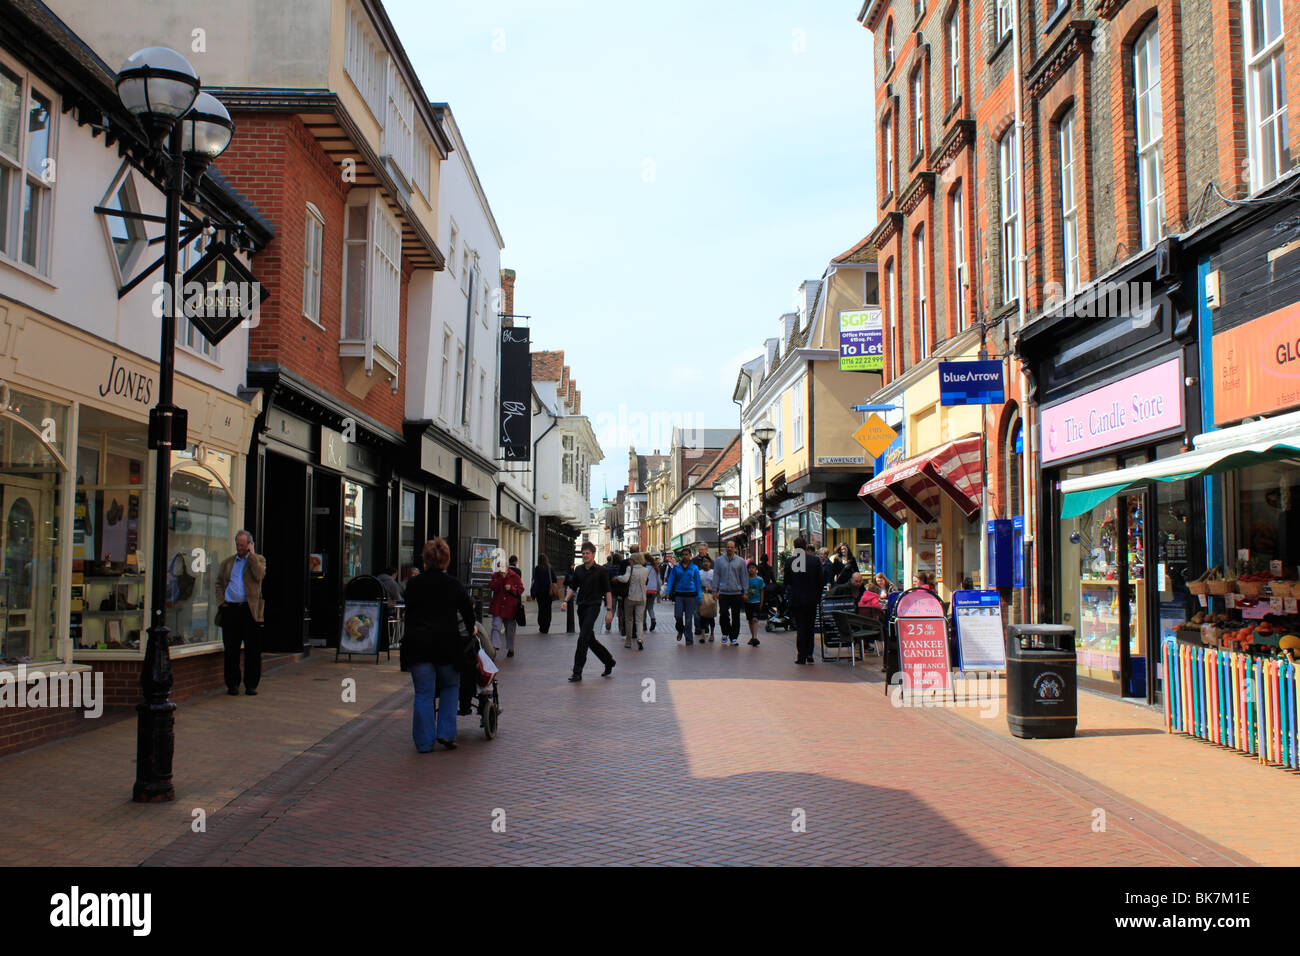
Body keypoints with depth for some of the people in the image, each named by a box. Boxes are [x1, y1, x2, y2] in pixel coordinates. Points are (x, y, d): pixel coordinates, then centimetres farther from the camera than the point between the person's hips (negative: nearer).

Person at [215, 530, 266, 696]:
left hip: (250, 609, -2)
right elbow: (219, 583, 16)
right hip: (230, 609, 2)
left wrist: (252, 555, -9)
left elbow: (259, 576, -11)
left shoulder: (258, 559, 8)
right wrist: (221, 601, 2)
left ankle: (251, 685, 6)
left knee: (252, 650, -1)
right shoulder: (227, 562, 17)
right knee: (231, 649, 4)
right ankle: (232, 684, 12)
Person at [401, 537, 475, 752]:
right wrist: (472, 633, 26)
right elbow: (468, 613, 9)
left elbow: (409, 614, 14)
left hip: (417, 644, 1)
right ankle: (446, 733, 7)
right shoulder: (454, 585, 2)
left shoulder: (413, 584, 5)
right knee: (450, 687, 16)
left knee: (423, 693, 5)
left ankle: (424, 742, 6)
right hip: (447, 644, -1)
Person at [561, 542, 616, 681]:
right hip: (581, 607, 6)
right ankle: (609, 662, 30)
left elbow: (607, 591, -3)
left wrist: (609, 610, -8)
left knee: (583, 638, -14)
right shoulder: (578, 570, 10)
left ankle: (577, 672, -13)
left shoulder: (600, 571, -4)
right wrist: (566, 601, -4)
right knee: (590, 639, 12)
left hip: (593, 606, -6)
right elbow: (572, 587, 13)